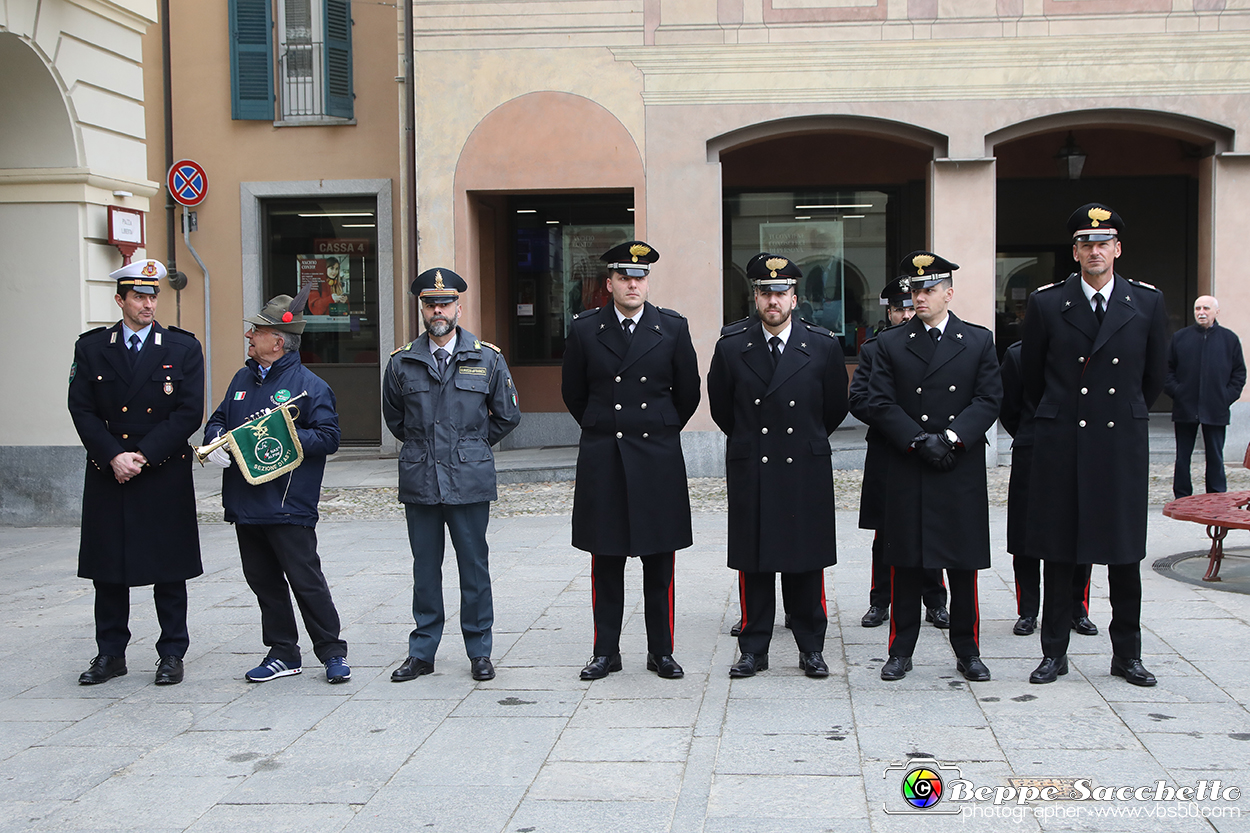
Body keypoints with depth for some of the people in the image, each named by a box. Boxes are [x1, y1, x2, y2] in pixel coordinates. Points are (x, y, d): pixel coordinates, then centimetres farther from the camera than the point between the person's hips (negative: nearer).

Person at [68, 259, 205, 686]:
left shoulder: (183, 348, 1)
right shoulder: (91, 347, 6)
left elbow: (188, 413, -5)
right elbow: (82, 410, 1)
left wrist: (143, 456, -12)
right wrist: (114, 456, -11)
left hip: (165, 478, -2)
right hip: (107, 476, 2)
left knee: (169, 571, 3)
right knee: (108, 570, 7)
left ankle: (172, 654, 13)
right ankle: (110, 654, 19)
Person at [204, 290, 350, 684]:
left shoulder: (309, 384, -7)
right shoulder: (243, 379, 15)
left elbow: (328, 437, -11)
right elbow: (219, 418, 21)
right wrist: (215, 439, -1)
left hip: (288, 506, -7)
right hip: (245, 503, 7)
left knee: (306, 581, -4)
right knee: (263, 581, 12)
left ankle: (332, 652, 8)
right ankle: (283, 653, 22)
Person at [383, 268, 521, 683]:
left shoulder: (488, 358, 2)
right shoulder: (402, 362, 5)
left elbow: (507, 416, 12)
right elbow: (394, 418, 20)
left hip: (470, 481, -1)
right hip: (419, 482, 1)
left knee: (474, 567, 4)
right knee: (425, 569, 8)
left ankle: (480, 652, 15)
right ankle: (422, 652, 17)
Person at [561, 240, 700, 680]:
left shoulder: (673, 327, 2)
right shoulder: (584, 329, 2)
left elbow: (688, 392, 11)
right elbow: (573, 392, 13)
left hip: (658, 458, 0)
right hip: (602, 460, 0)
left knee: (659, 562, 4)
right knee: (605, 562, 5)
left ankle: (661, 651, 15)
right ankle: (605, 651, 15)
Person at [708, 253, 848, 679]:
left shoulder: (823, 346, 1)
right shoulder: (731, 347, 2)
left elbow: (835, 408, 13)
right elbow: (721, 408, 14)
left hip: (806, 472, 0)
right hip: (749, 472, 1)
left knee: (807, 564, 5)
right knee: (753, 565, 4)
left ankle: (811, 648, 16)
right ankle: (753, 650, 13)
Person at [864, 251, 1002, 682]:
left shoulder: (979, 341, 7)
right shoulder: (890, 343, 6)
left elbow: (988, 401, 0)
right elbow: (880, 404, -1)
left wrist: (950, 437, -14)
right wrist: (919, 441, -13)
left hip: (962, 472, 0)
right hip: (906, 472, 0)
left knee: (964, 565, 6)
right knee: (906, 566, 4)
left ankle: (967, 650, 17)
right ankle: (901, 651, 13)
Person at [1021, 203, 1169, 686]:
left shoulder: (1147, 303, 3)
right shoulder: (1047, 304, 0)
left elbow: (1155, 375, 14)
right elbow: (1031, 375, 11)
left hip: (1123, 445, 1)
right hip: (1062, 445, -1)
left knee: (1125, 554, 7)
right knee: (1058, 553, 4)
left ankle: (1126, 654, 18)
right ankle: (1054, 653, 14)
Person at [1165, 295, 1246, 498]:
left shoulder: (1229, 339, 6)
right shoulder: (1180, 337, 6)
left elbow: (1239, 373, 7)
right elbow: (1168, 369, 8)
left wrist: (1228, 396, -4)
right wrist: (1175, 390, -5)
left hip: (1216, 410, 0)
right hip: (1184, 408, 0)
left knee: (1215, 457, 6)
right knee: (1183, 457, 5)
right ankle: (1182, 499, 13)